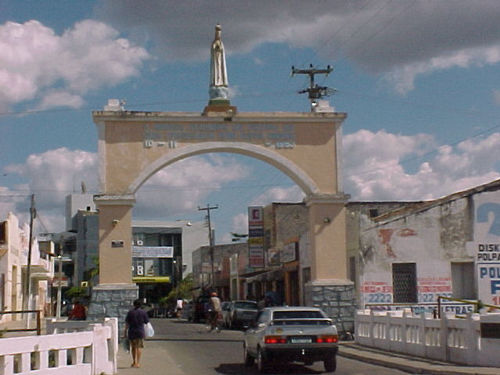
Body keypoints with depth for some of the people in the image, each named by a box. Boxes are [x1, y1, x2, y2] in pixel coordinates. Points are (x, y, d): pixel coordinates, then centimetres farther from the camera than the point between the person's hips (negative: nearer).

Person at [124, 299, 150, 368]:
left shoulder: (130, 312, 0)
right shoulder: (143, 312, -2)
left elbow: (127, 323, -1)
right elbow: (146, 322, 3)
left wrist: (125, 332, 5)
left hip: (132, 332, 1)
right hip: (140, 332, -1)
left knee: (133, 347, 15)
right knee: (139, 347, 1)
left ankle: (134, 362, 25)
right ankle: (138, 363, -5)